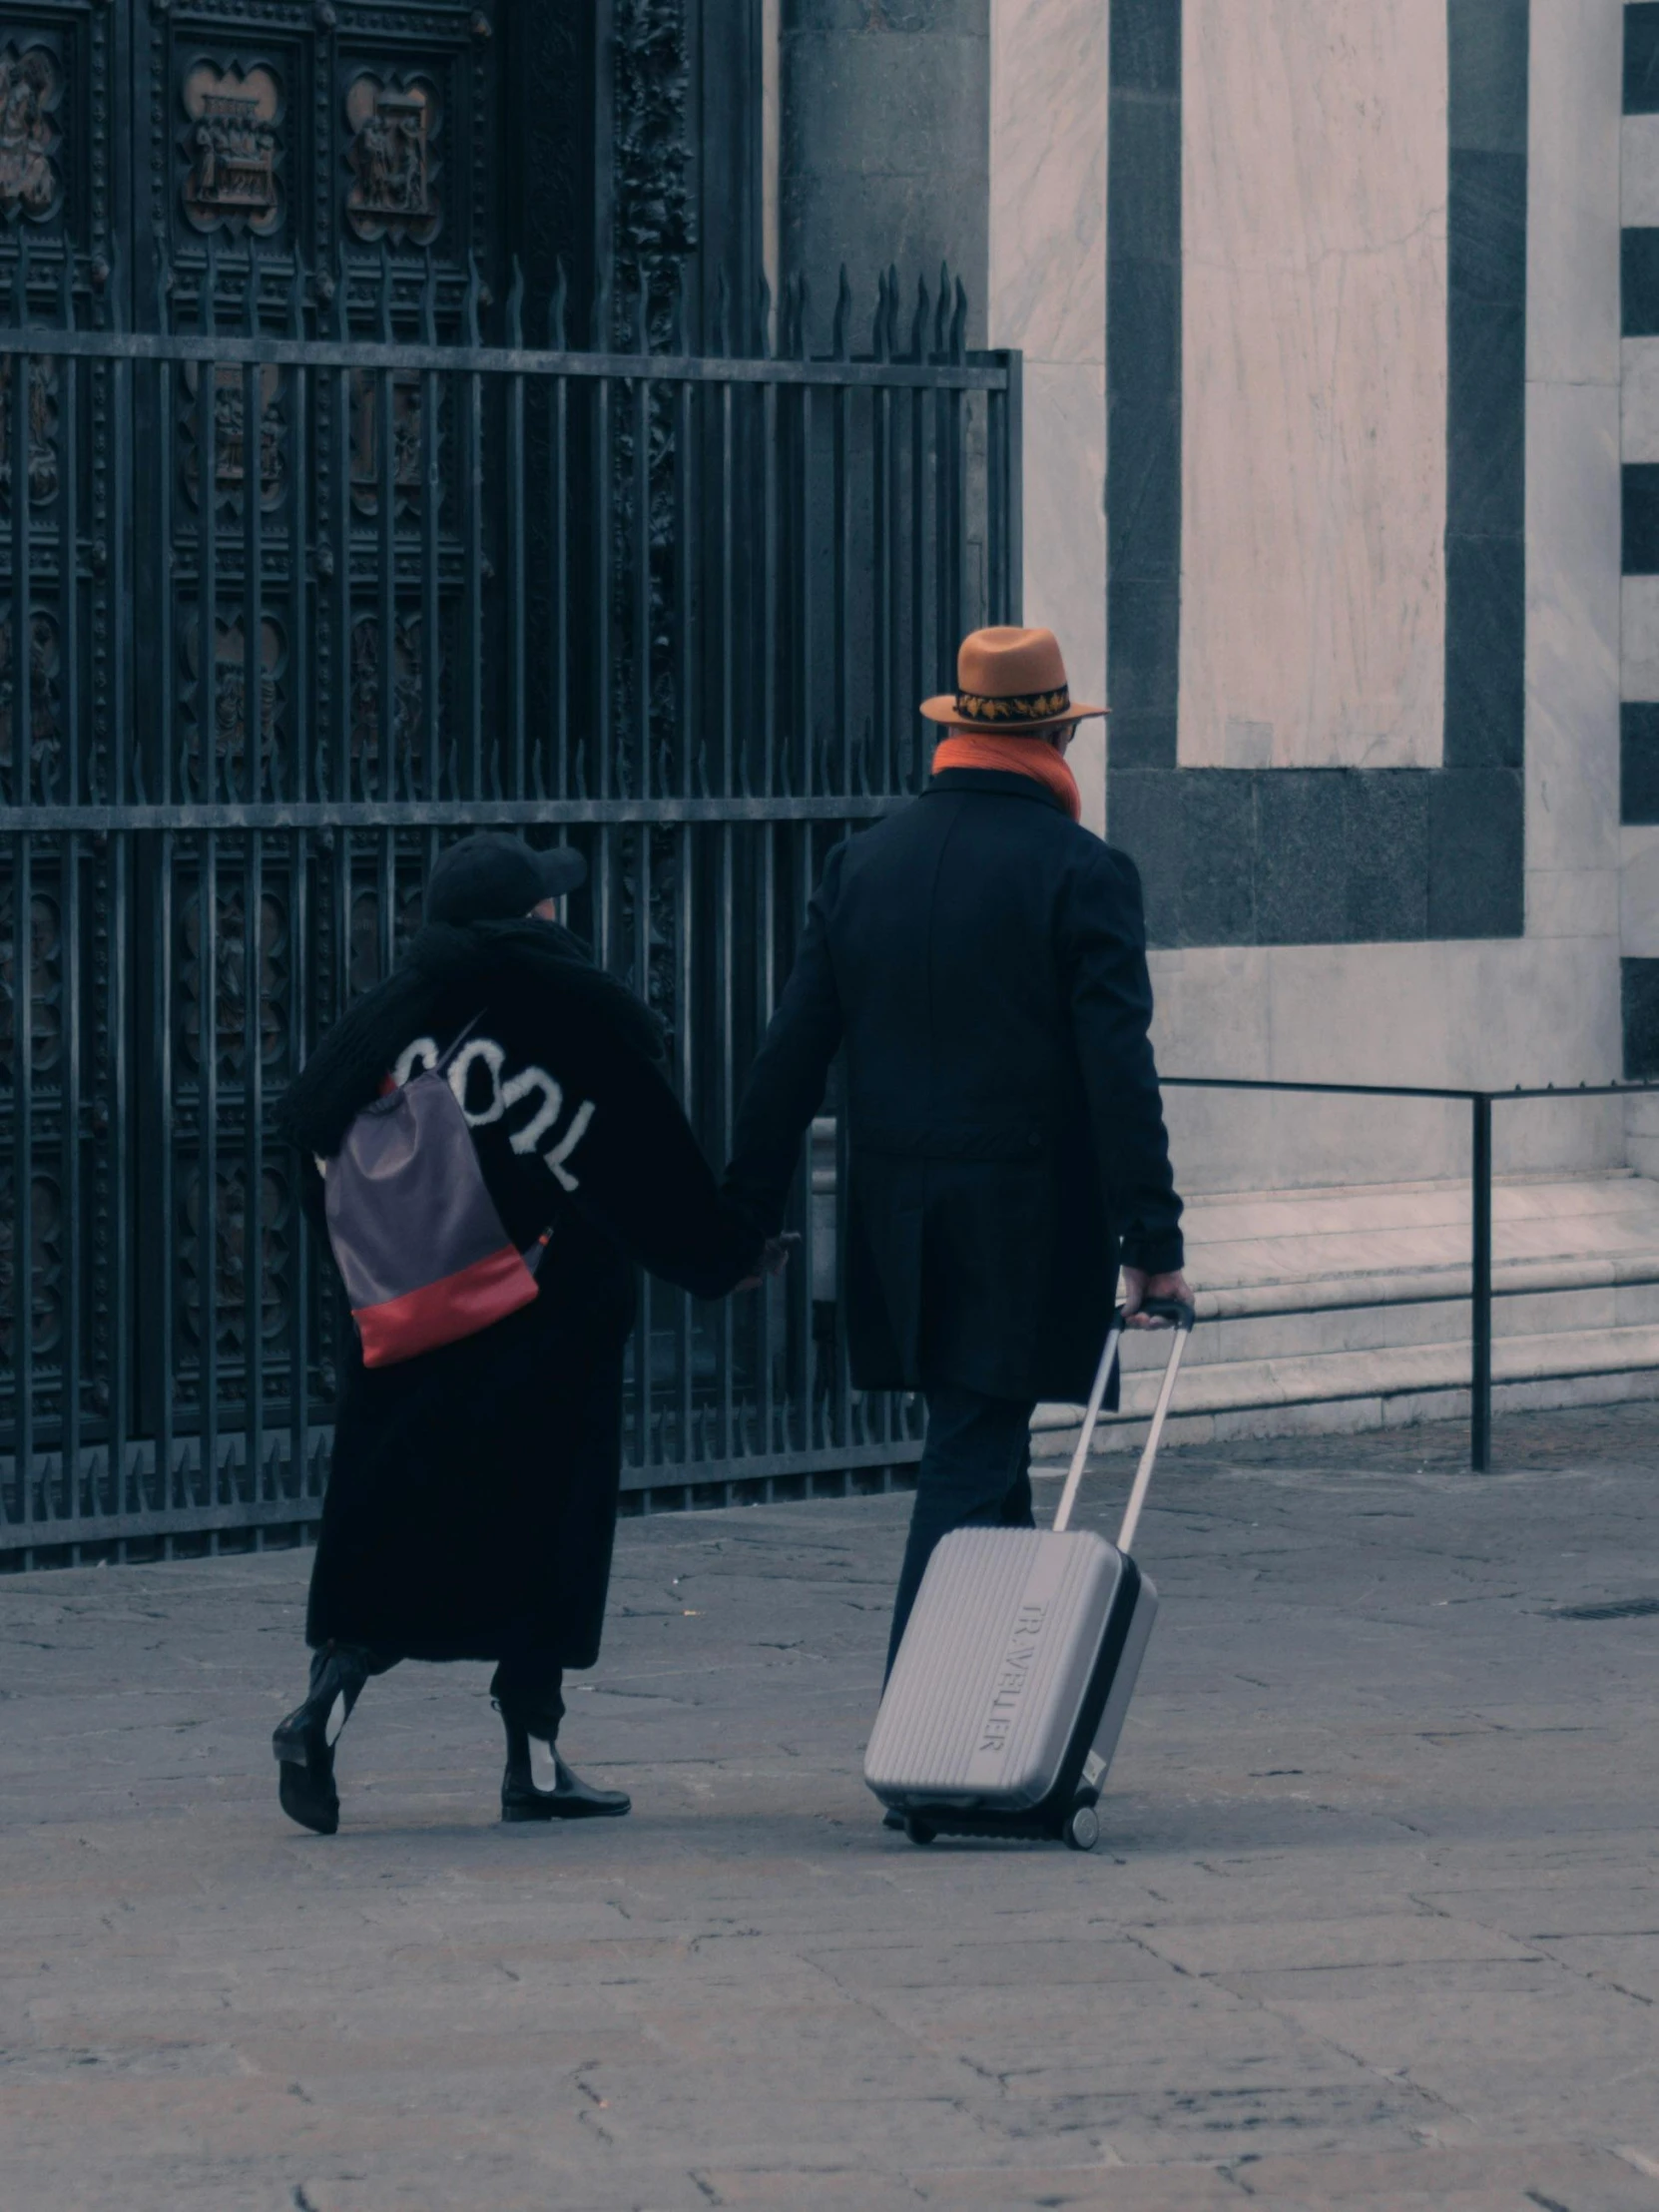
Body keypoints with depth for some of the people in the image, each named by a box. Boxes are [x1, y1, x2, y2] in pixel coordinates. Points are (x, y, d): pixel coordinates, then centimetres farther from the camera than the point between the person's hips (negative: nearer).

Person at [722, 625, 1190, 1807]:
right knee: (974, 1464, -3)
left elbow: (793, 1053, 6)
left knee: (984, 1457, 16)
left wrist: (748, 1210, 11)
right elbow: (1119, 1072, -13)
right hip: (1029, 1223, -5)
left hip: (899, 1219, 5)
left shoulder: (863, 864, 6)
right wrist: (1152, 1240, -12)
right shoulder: (1083, 874, -8)